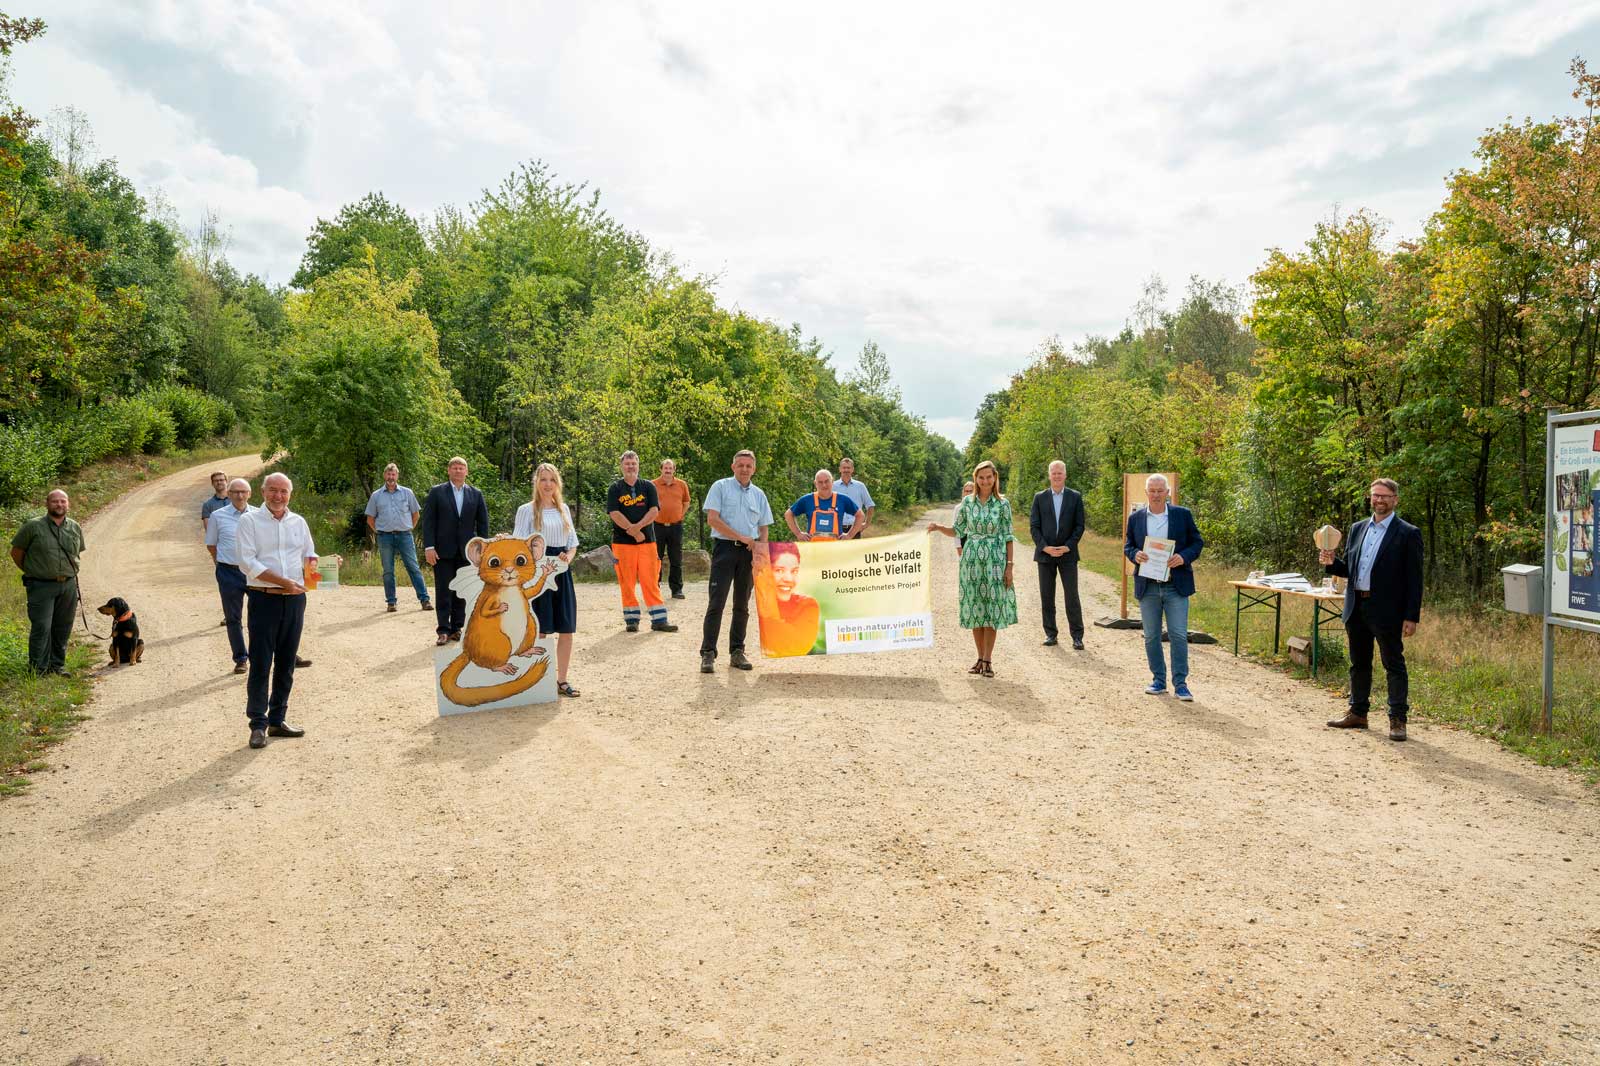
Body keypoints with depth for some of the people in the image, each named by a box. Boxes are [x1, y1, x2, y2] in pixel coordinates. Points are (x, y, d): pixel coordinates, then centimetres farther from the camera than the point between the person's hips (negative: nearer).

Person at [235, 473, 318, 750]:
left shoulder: (298, 522, 13)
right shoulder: (249, 521, -2)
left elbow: (310, 555, 22)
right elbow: (248, 563, -11)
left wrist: (312, 565, -3)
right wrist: (284, 582, -18)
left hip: (295, 599, 5)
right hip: (264, 599, -5)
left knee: (286, 664, 10)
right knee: (260, 665, -4)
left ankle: (277, 720, 20)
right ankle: (258, 725, 3)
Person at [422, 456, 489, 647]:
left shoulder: (476, 494, 8)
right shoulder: (436, 492, 2)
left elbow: (483, 522, 8)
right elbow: (428, 521, -2)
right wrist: (428, 547, -10)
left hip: (466, 551, 2)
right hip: (443, 550, -2)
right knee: (443, 592, -1)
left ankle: (456, 628, 14)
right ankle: (443, 630, 4)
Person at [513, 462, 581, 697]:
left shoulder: (563, 509, 13)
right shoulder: (527, 510, -1)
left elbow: (573, 542, 15)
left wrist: (568, 556, -5)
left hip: (561, 572, 5)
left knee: (567, 629, 3)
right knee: (540, 629, -3)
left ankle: (561, 680, 12)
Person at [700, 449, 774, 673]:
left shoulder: (759, 495, 15)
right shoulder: (720, 487, 1)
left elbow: (763, 528, 18)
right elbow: (712, 519, -9)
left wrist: (761, 546, -3)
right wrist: (742, 537, -12)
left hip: (749, 553, 5)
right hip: (725, 548, -4)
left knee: (742, 605, 8)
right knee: (716, 603, -9)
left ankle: (737, 652, 15)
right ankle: (708, 654, -6)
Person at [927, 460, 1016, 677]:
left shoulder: (1003, 503, -2)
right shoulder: (967, 502, 5)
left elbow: (1008, 537, -2)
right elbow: (958, 531, 9)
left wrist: (1009, 566, -6)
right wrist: (938, 527, -10)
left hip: (995, 560, -3)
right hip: (972, 559, 3)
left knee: (992, 608, -1)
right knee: (975, 608, 5)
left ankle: (988, 659, 4)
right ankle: (980, 658, 15)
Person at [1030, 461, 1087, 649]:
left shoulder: (1075, 497, 4)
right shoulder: (1039, 497, 6)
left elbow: (1079, 526, 1)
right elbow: (1034, 526, 2)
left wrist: (1067, 546, -11)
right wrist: (1044, 547, -10)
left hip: (1067, 554, -1)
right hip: (1045, 554, 1)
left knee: (1072, 596, -2)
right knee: (1046, 597, 5)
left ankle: (1077, 636, 5)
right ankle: (1050, 634, 14)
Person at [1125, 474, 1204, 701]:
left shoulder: (1182, 514, 1)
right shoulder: (1135, 518, 6)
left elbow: (1197, 542, 4)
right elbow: (1127, 545, 11)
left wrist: (1184, 557, -15)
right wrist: (1135, 554, -12)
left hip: (1176, 586, -2)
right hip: (1147, 586, 2)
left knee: (1178, 635, -4)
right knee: (1151, 637, 8)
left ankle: (1180, 684, 3)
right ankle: (1158, 681, 19)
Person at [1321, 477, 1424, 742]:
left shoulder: (1408, 534, -6)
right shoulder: (1357, 529, 12)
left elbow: (1414, 579, -9)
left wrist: (1412, 617, -13)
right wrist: (1331, 562, -4)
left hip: (1386, 611, -6)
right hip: (1356, 608, 6)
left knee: (1394, 665, 1)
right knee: (1359, 664, 15)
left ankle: (1397, 720, 8)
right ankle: (1357, 714, 26)